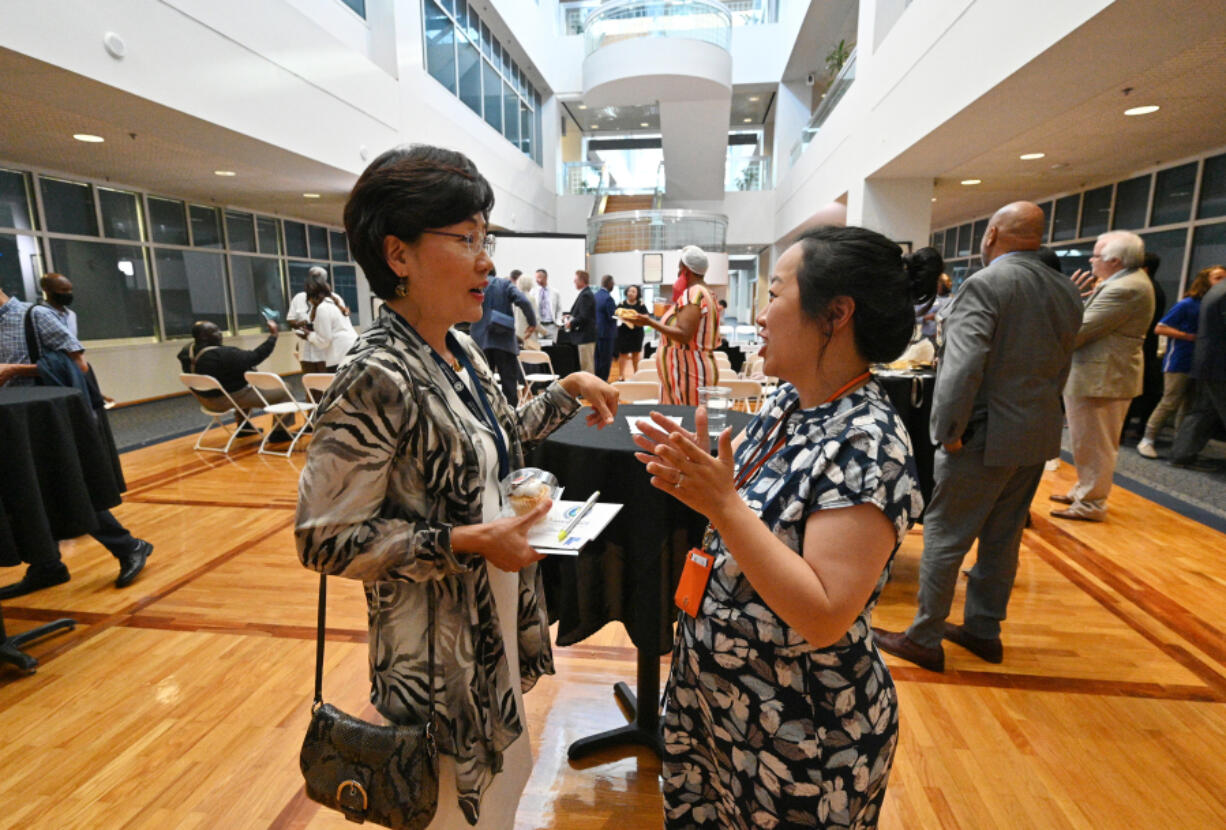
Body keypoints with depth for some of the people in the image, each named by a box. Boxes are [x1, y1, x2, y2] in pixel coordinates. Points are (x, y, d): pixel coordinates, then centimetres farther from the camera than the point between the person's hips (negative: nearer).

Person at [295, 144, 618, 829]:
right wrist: (468, 542, -26)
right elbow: (327, 539, -22)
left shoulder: (461, 353, -1)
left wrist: (568, 391, 3)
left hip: (497, 623, 8)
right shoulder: (378, 378, -26)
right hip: (438, 650, -7)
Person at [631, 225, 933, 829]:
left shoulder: (868, 441, -26)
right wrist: (697, 478, -8)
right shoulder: (784, 404, -2)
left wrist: (722, 503, -33)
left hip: (798, 734, -7)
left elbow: (824, 616, -30)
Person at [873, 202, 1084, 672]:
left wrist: (948, 431, -18)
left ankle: (924, 640, 13)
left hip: (985, 438, -8)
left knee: (944, 538, 2)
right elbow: (1060, 368, 15)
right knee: (1002, 538, 18)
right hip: (1038, 437, 8)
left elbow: (964, 366, -25)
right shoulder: (1068, 293, 10)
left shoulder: (985, 285, -16)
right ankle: (984, 631, 31)